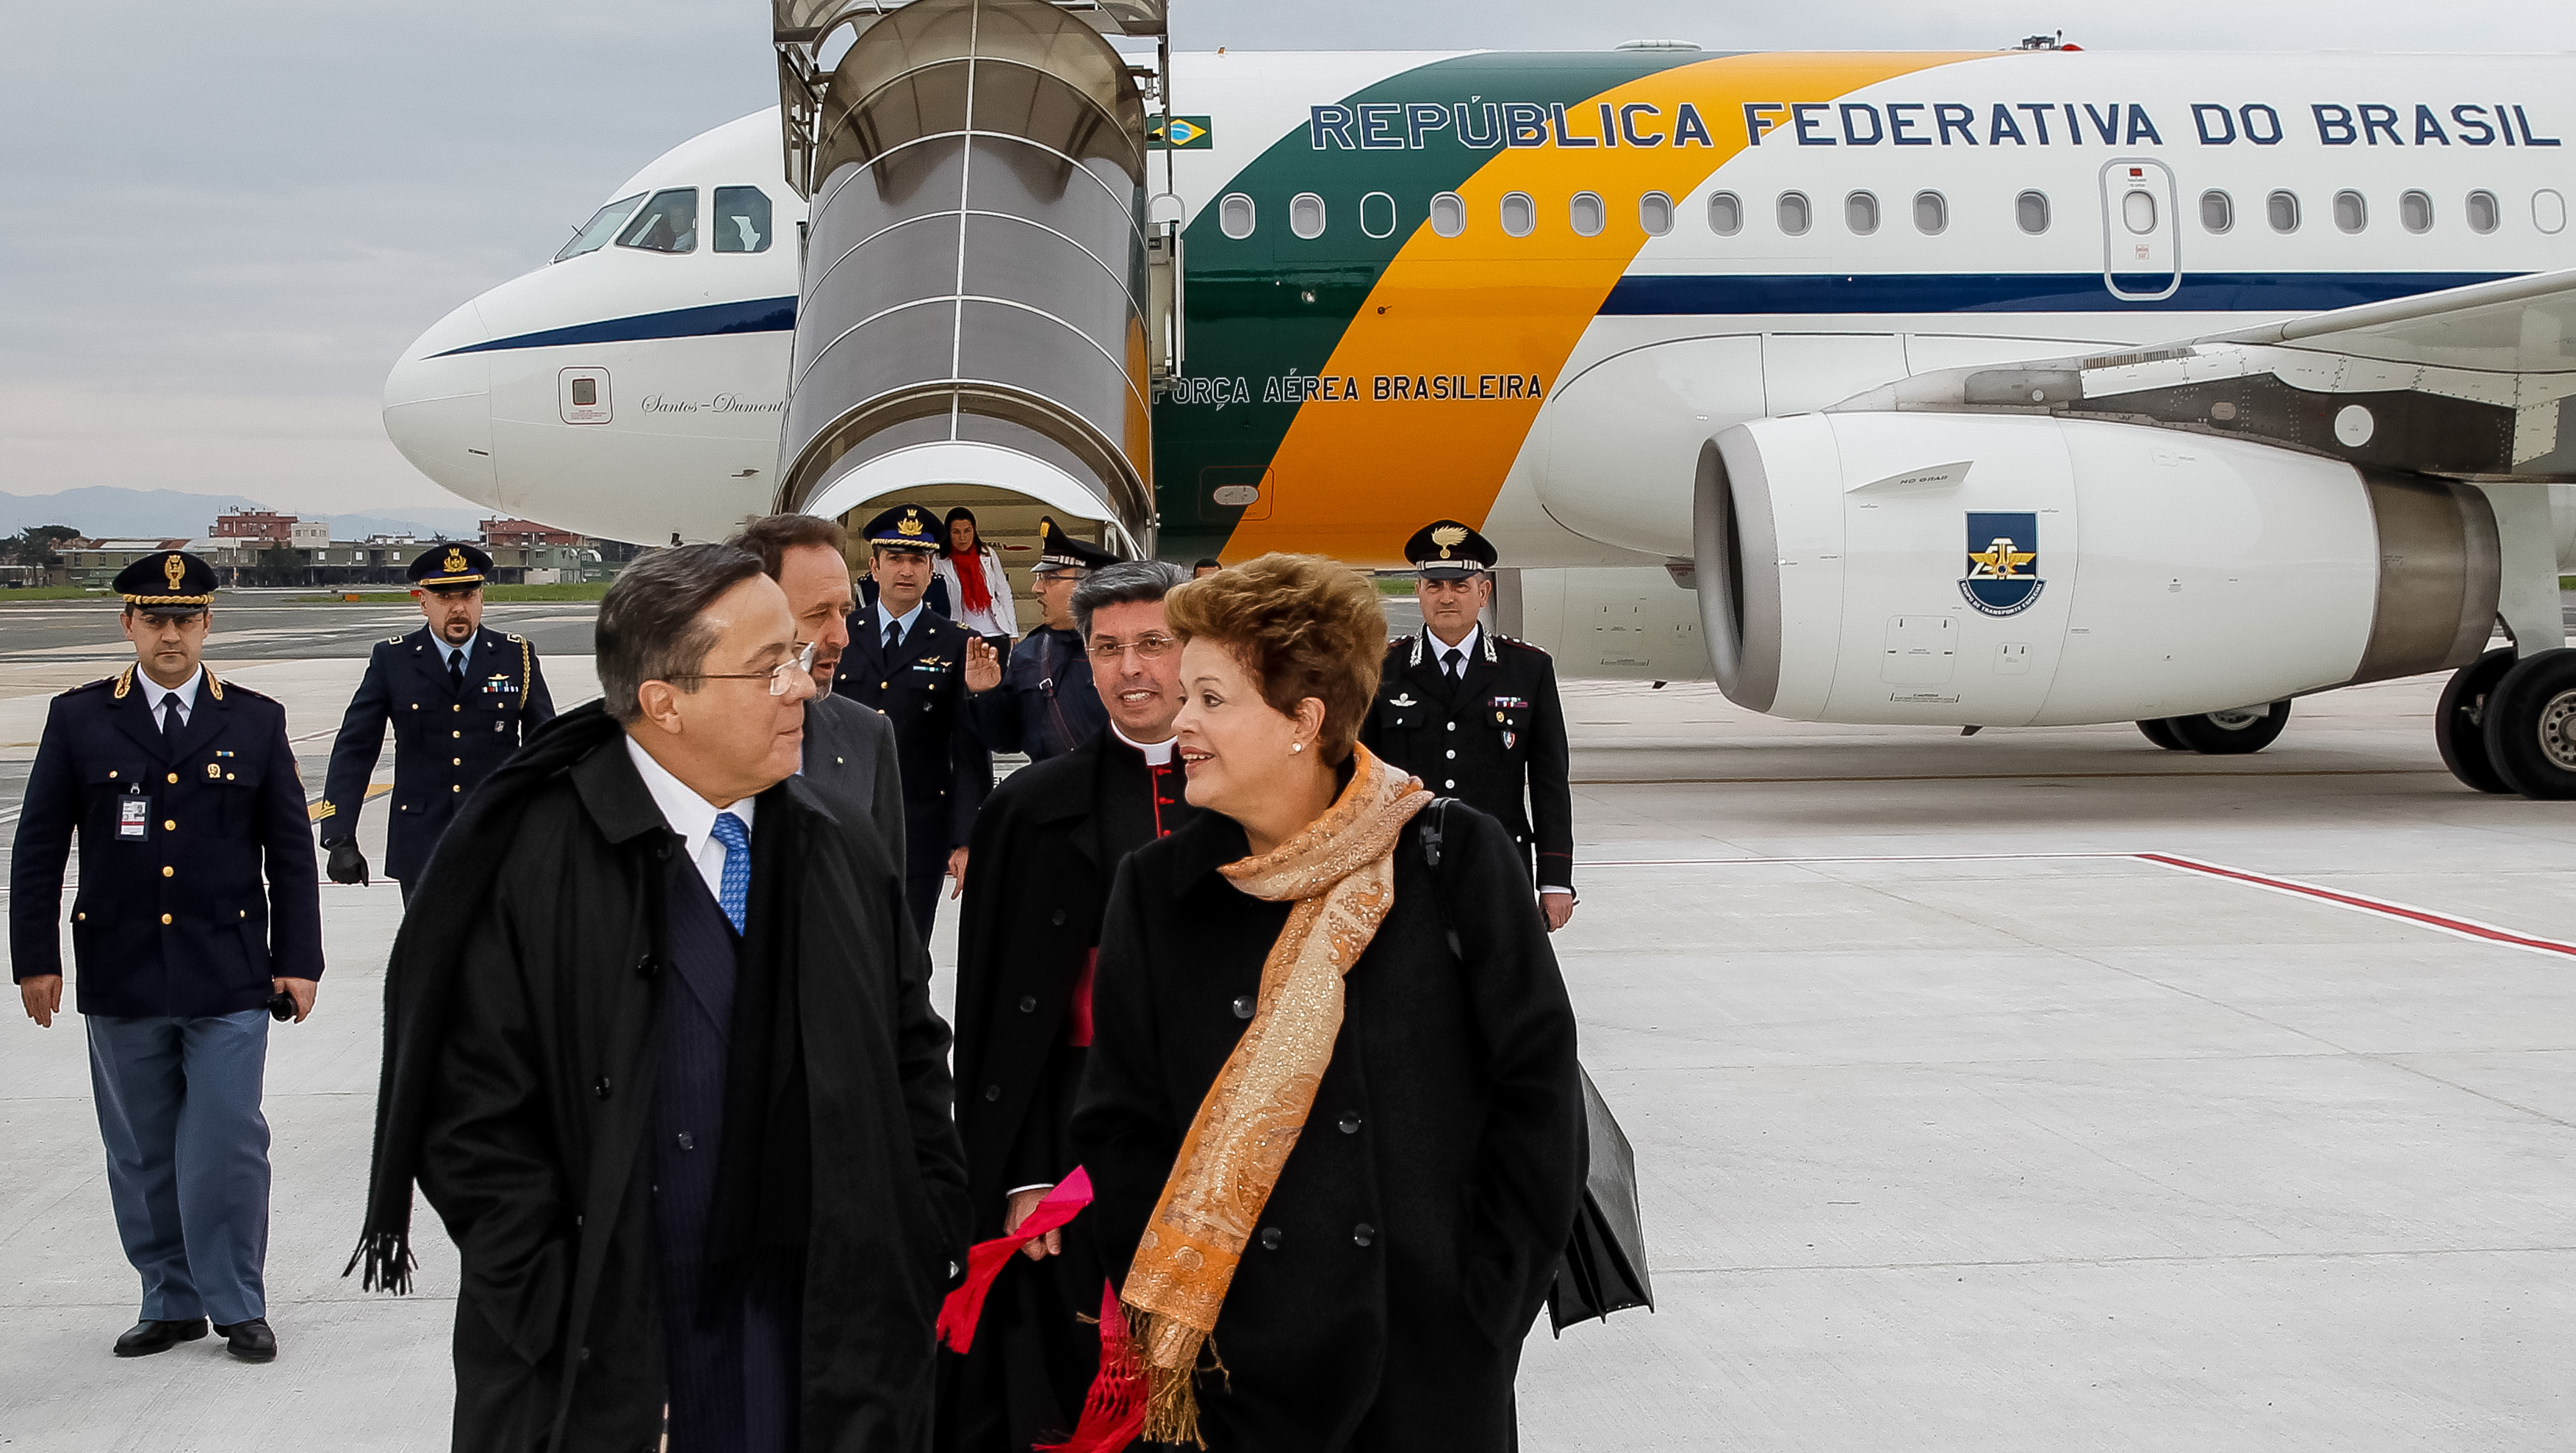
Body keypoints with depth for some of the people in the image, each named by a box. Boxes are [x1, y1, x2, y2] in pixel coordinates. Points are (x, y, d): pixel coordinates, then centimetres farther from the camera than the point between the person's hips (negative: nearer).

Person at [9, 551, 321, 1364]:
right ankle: (171, 1302, 21)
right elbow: (38, 847, 6)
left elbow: (290, 853, 7)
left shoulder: (255, 722, 5)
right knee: (142, 1153, 9)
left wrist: (298, 960, 2)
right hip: (119, 977, 1)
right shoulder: (79, 719, 4)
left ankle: (239, 1305, 7)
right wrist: (35, 959, 1)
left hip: (229, 979, -1)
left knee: (227, 1144, -5)